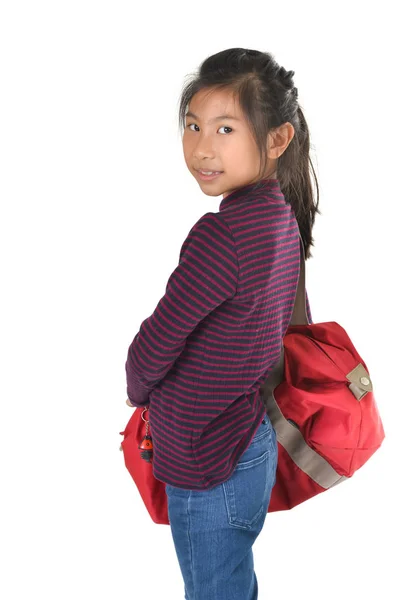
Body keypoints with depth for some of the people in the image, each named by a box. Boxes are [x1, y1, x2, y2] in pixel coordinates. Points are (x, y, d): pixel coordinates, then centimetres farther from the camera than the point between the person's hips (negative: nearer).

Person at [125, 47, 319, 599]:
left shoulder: (221, 234, -27)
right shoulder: (283, 217, 1)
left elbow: (154, 345, -18)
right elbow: (297, 325, 14)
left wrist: (139, 391, 3)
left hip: (206, 466, -9)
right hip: (256, 444, 9)